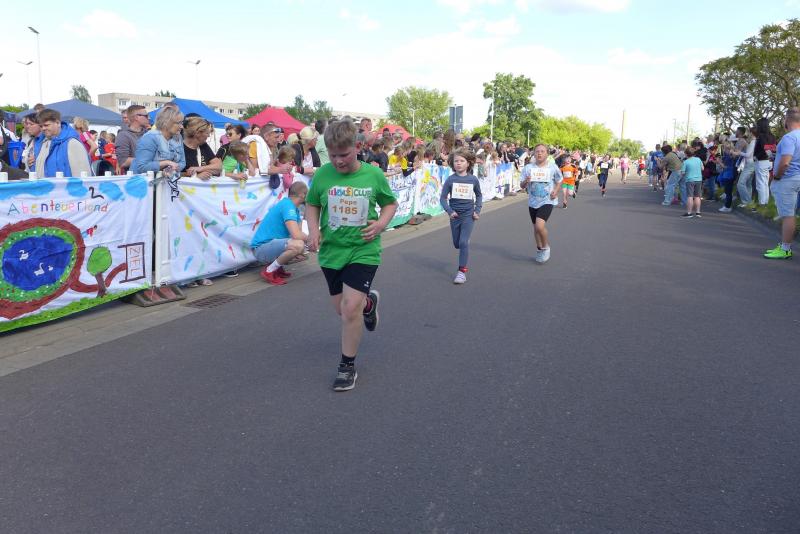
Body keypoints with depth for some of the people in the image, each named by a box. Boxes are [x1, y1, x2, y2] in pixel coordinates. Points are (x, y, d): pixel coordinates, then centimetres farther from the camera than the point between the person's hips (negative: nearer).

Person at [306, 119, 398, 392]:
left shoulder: (373, 174, -8)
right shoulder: (323, 174, -5)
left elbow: (390, 203, 8)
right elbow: (312, 204, 11)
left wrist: (381, 223, -11)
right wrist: (314, 230, -6)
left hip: (363, 251, -3)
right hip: (331, 251, 3)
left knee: (350, 307, -14)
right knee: (342, 307, 15)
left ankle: (348, 367, 5)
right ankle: (368, 302, 52)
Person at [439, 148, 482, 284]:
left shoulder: (473, 179, -4)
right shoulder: (450, 179, -6)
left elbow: (479, 196, 12)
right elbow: (443, 198, -2)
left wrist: (477, 211, 2)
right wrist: (449, 211, -14)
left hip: (468, 215, -2)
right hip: (455, 215, 2)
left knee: (463, 242, -12)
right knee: (456, 243, 13)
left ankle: (462, 271, -4)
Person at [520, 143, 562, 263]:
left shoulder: (552, 167, -6)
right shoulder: (528, 168, -2)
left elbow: (558, 181, 10)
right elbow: (521, 186, 2)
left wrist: (556, 191, -9)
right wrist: (525, 182, -20)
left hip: (547, 201, -4)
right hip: (533, 202, 4)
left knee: (539, 225, -22)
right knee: (536, 227, 16)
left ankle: (546, 247, 4)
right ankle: (540, 251, 37)